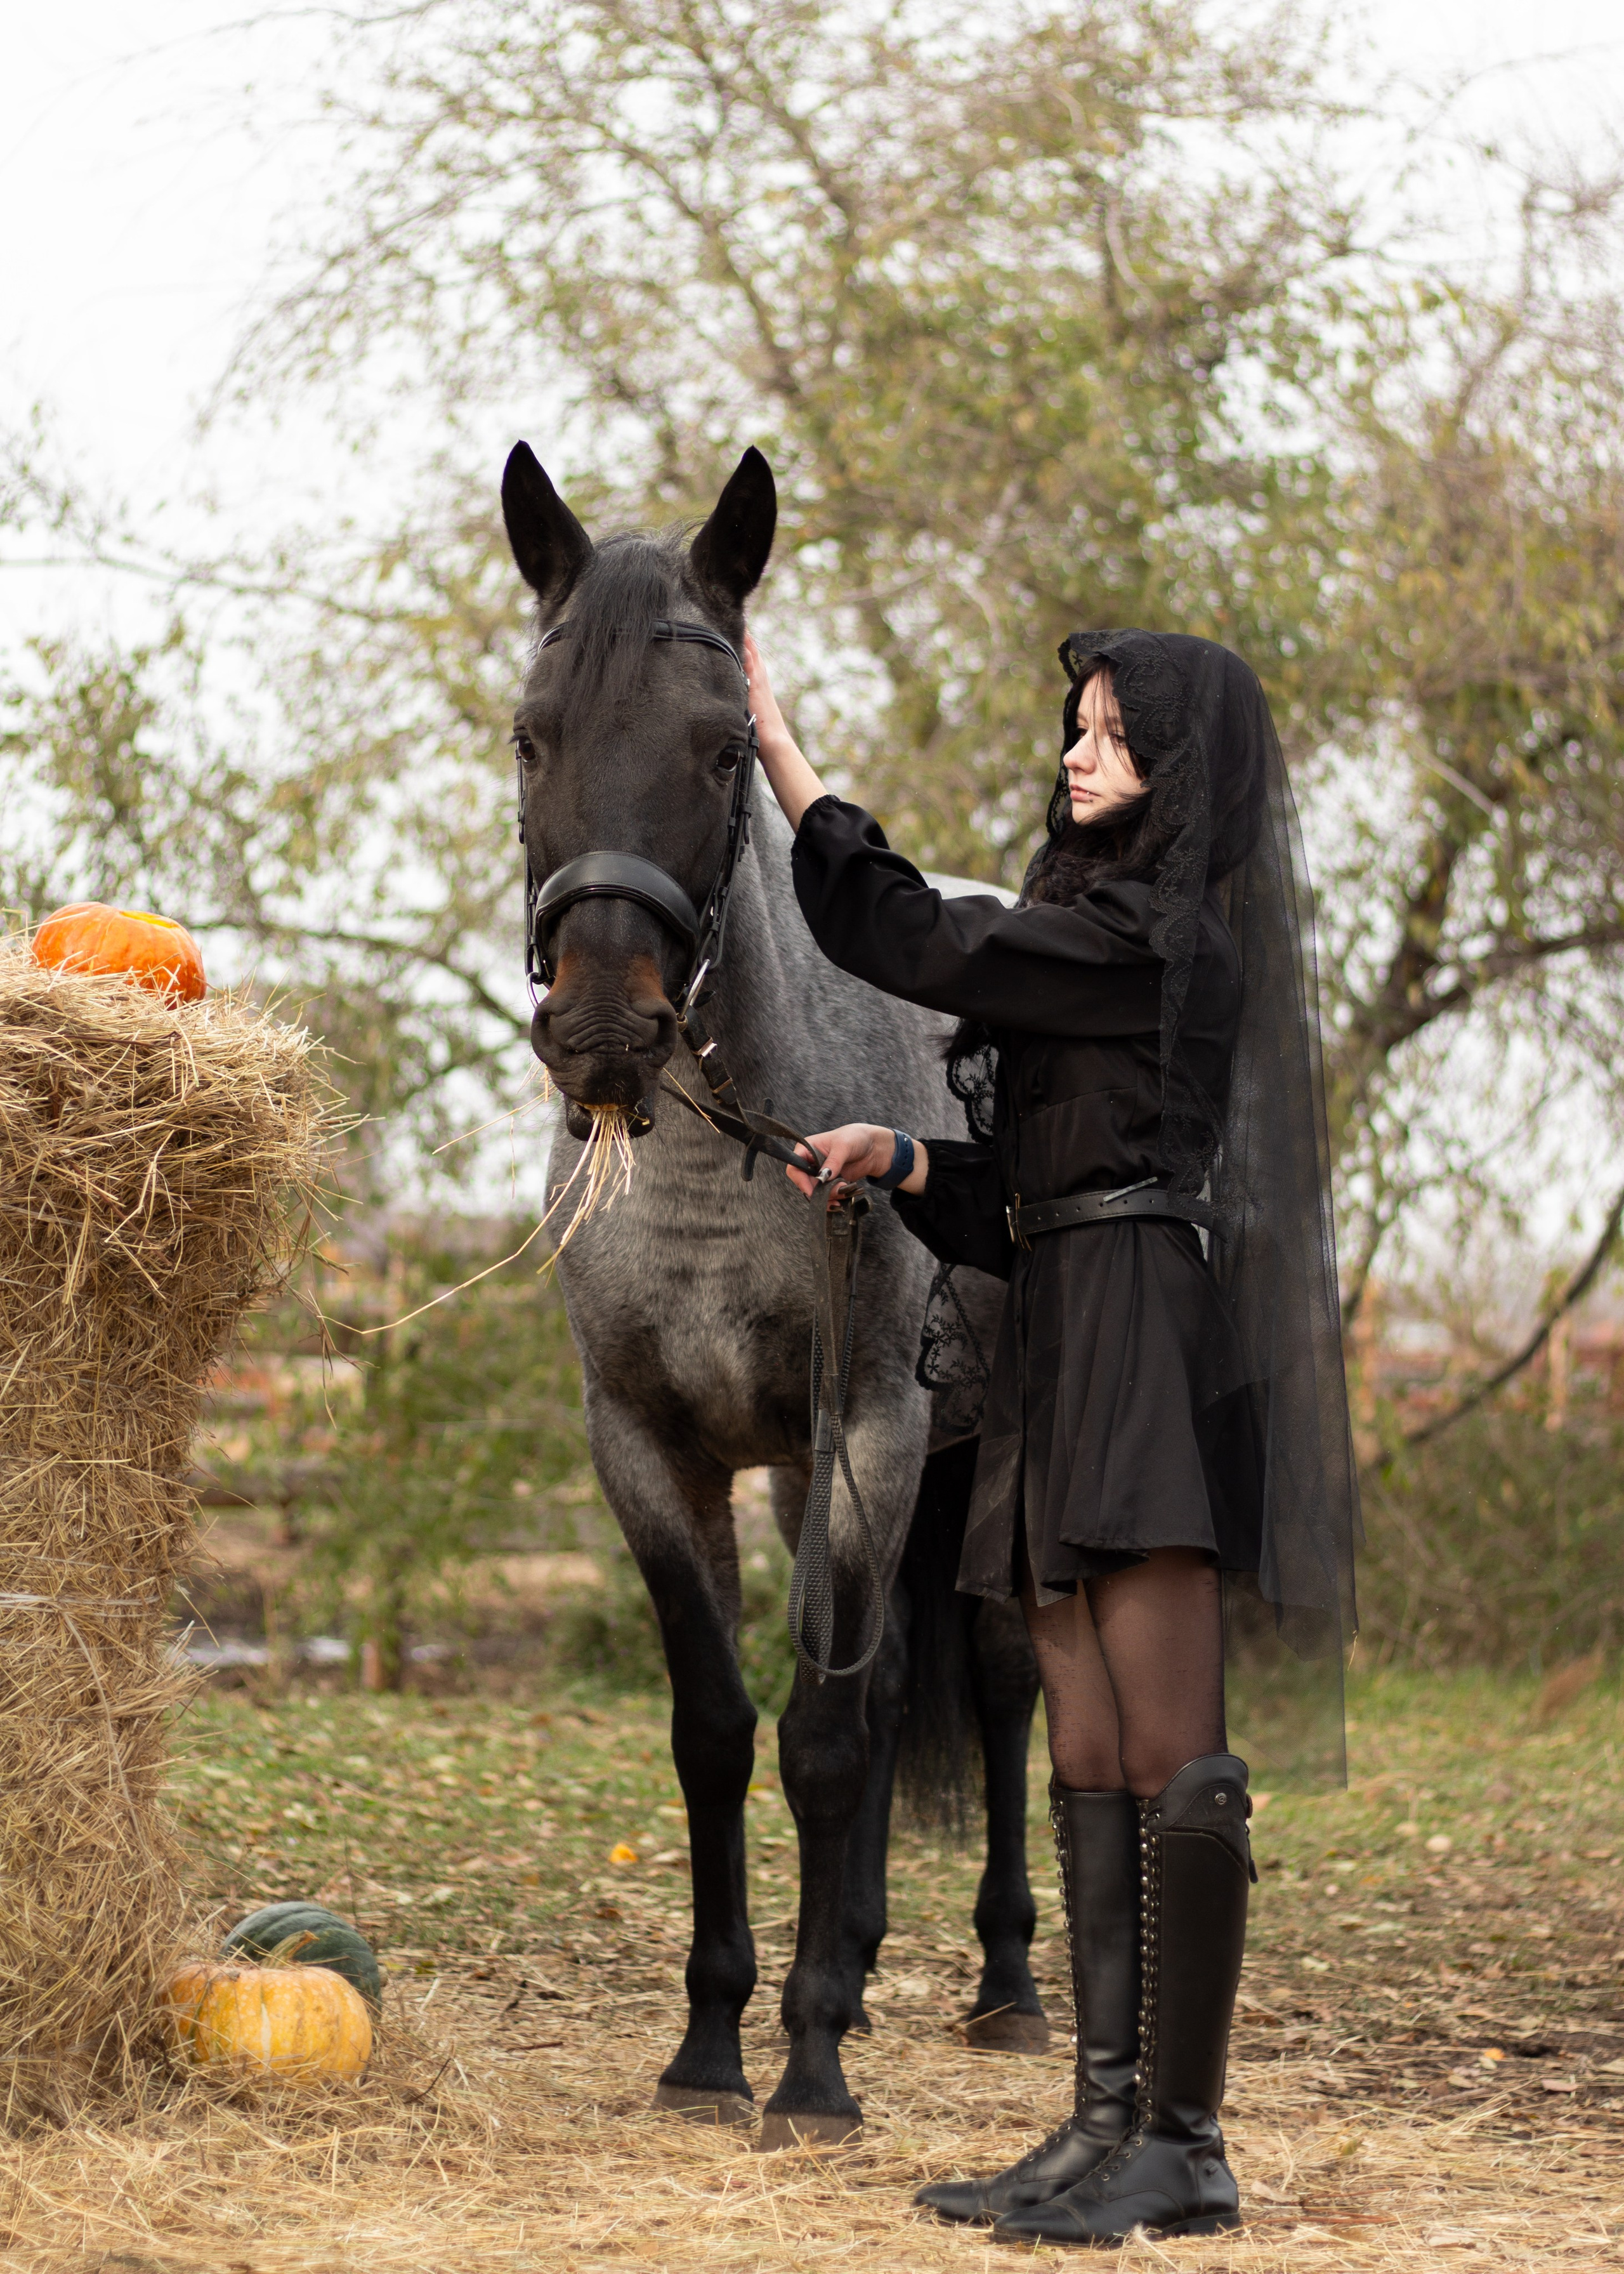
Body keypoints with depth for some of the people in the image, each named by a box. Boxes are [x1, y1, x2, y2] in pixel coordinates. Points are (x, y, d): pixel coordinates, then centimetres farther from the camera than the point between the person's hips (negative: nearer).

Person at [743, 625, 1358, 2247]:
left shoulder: (1155, 936, -8)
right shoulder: (1102, 934, 21)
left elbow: (912, 941, -11)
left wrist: (779, 755, -5)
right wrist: (900, 1163, 4)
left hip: (1147, 1346, -10)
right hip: (1067, 1362, 10)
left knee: (1168, 1758, -9)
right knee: (1088, 1763, 7)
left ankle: (1184, 2144, -7)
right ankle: (1110, 2119, 8)